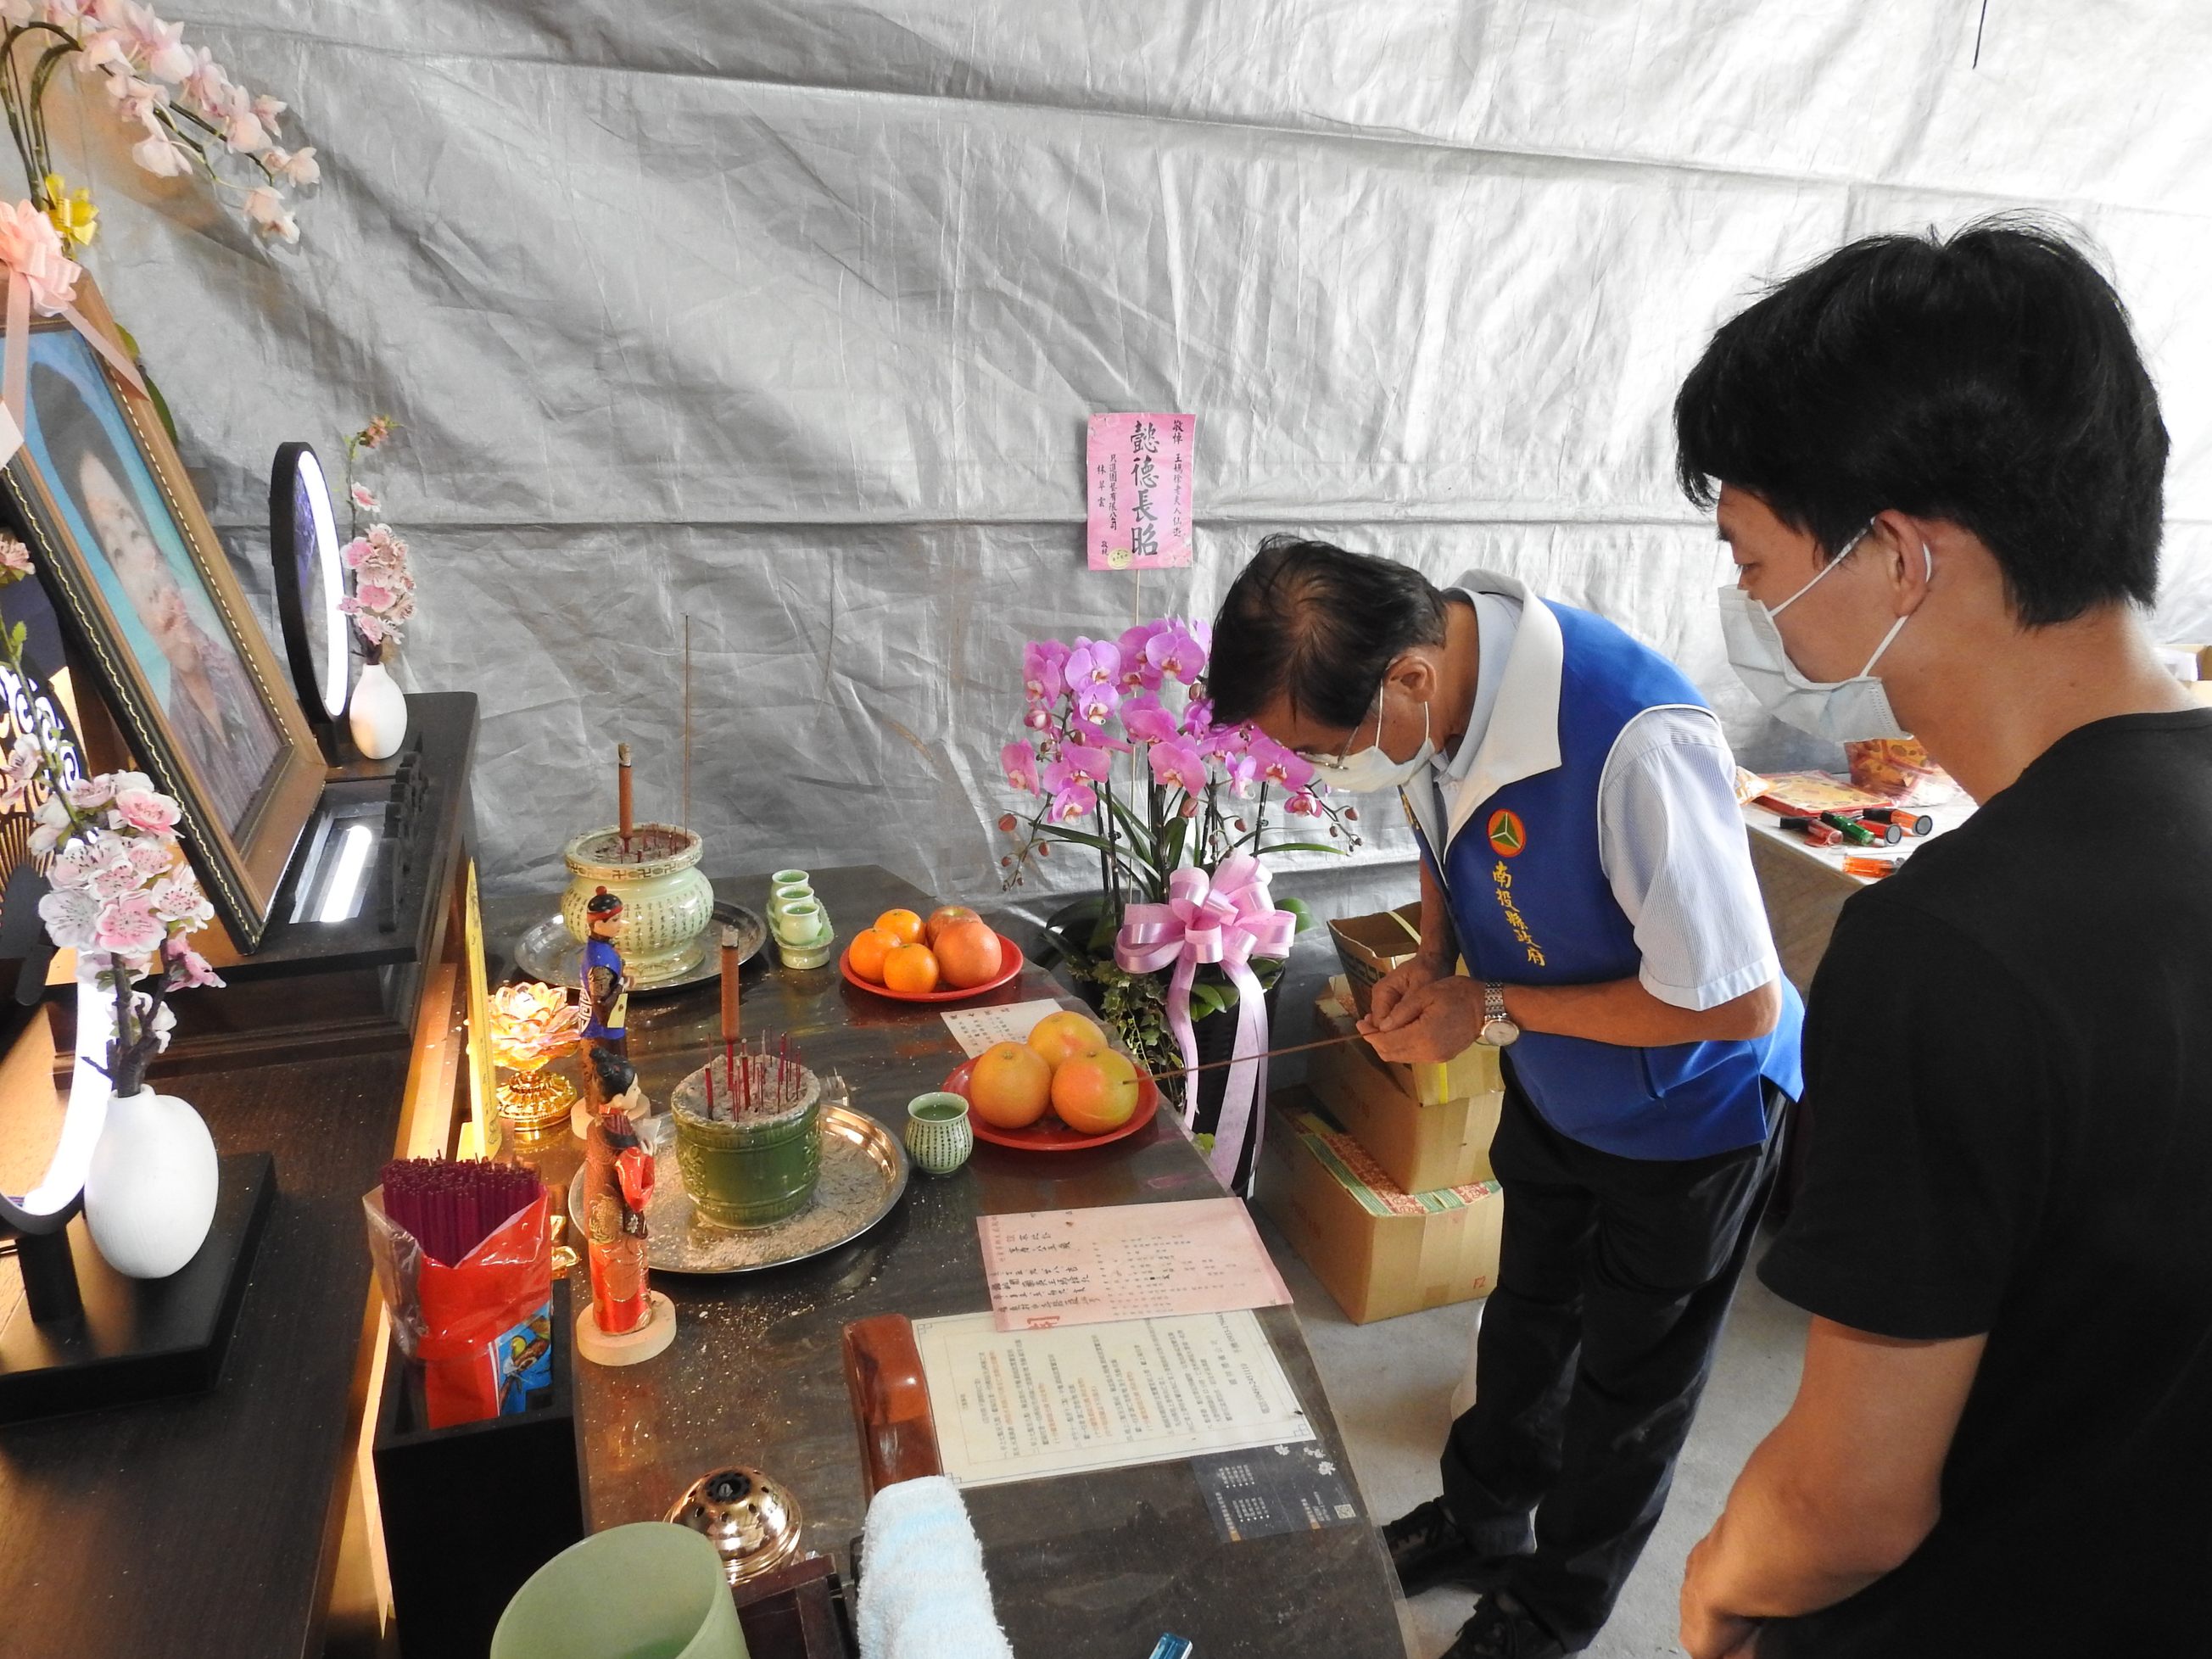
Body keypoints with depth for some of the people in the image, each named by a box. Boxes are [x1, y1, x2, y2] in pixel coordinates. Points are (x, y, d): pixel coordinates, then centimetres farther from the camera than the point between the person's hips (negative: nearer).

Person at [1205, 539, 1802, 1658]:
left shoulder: (1638, 747, -42)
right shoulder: (1433, 685, -20)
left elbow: (1737, 1003, -32)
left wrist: (1490, 1010, -28)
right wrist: (1432, 959, -14)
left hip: (1687, 1111, -6)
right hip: (1550, 1089, 6)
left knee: (1627, 1390, 17)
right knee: (1529, 1318, 27)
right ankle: (1479, 1520, 52)